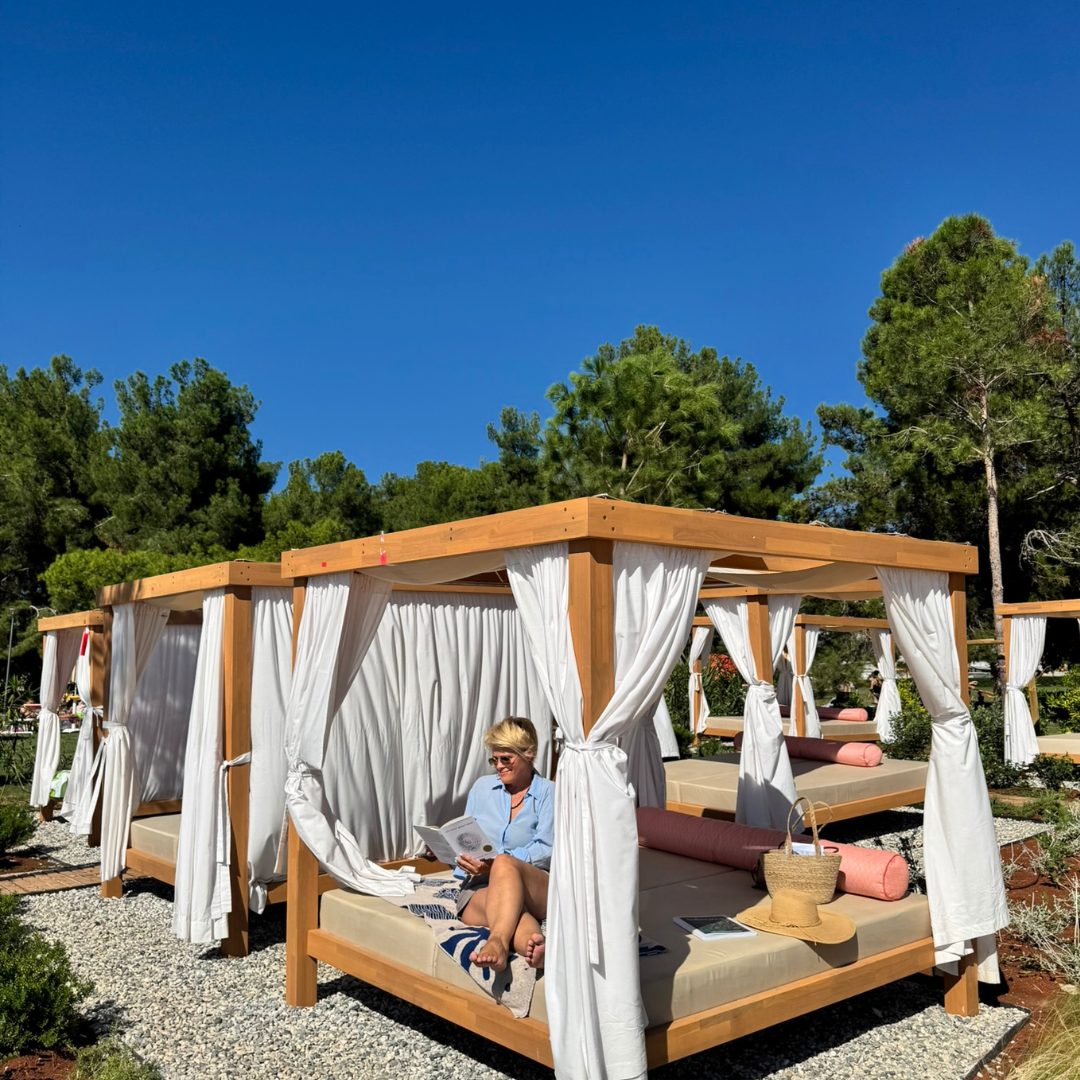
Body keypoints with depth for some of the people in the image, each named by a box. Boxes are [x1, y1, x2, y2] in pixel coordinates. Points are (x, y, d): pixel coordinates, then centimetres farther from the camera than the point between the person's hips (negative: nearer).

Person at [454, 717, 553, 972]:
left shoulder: (548, 793, 7)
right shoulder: (482, 787, 19)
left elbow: (546, 850, -6)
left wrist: (495, 863, -19)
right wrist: (466, 859, -5)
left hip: (538, 890, -2)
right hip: (479, 886, 2)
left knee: (504, 864, -38)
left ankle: (498, 940, -61)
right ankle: (534, 943, -68)